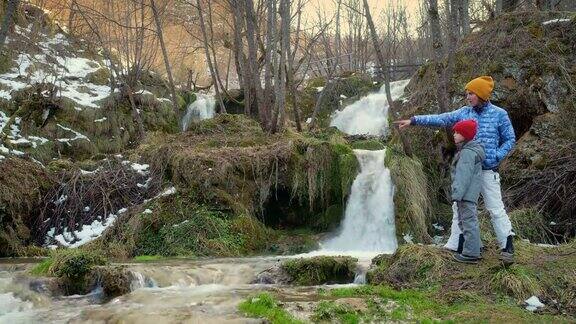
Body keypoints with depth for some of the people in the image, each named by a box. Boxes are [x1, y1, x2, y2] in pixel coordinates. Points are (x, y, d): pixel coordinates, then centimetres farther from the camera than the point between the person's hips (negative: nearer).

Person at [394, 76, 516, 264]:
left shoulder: (499, 114, -6)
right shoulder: (464, 112, 5)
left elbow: (510, 140, 0)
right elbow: (441, 119, -1)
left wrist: (496, 157, -13)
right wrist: (414, 121, -8)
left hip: (487, 170, -5)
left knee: (496, 209, -4)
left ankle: (507, 247, 6)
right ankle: (456, 245, 21)